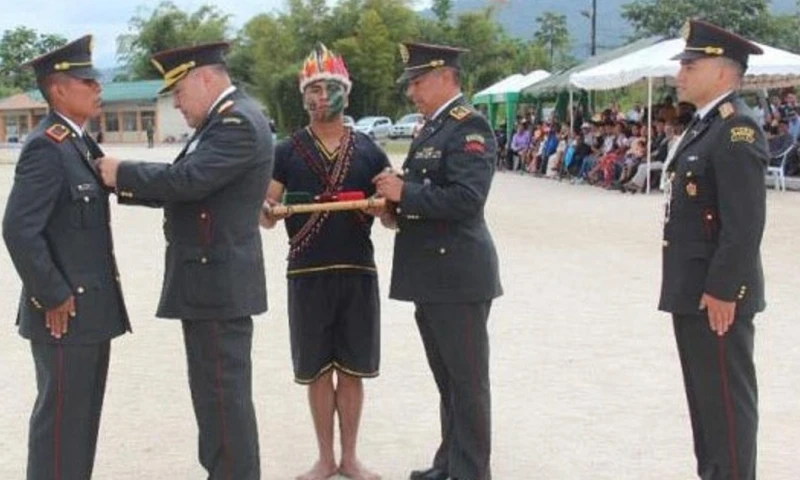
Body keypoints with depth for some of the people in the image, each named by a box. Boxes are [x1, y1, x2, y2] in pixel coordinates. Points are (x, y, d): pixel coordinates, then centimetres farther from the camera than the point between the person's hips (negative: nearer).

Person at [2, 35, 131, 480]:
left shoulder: (81, 142, 12)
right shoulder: (46, 148, -17)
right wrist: (53, 298, -19)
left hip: (92, 308, 9)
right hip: (65, 312, -9)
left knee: (83, 415, 17)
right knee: (61, 417, 2)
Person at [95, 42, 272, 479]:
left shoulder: (239, 122, -15)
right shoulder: (222, 120, 17)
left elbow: (188, 180, -25)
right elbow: (188, 187, 16)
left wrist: (121, 173, -12)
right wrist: (126, 186, 5)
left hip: (219, 280, -10)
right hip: (209, 278, 10)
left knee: (225, 392, -3)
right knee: (214, 389, 17)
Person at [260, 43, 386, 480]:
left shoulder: (369, 151, 5)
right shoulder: (287, 152, 3)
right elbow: (266, 217, 1)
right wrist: (265, 208, -22)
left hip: (358, 272, 1)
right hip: (307, 274, 0)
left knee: (352, 370, 8)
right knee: (317, 371, 7)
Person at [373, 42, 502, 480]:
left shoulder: (470, 127, -13)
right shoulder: (431, 129, 16)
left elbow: (466, 198, -24)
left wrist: (404, 192, -19)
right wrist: (396, 208, 4)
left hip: (458, 275, -10)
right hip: (431, 275, 10)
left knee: (467, 382, 0)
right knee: (447, 380, 18)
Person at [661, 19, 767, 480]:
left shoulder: (737, 129, -17)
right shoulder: (706, 125, 15)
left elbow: (745, 223, -23)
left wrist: (721, 290, -23)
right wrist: (696, 288, 18)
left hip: (717, 293, -10)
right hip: (695, 290, 10)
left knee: (727, 398, -1)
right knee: (704, 394, 18)